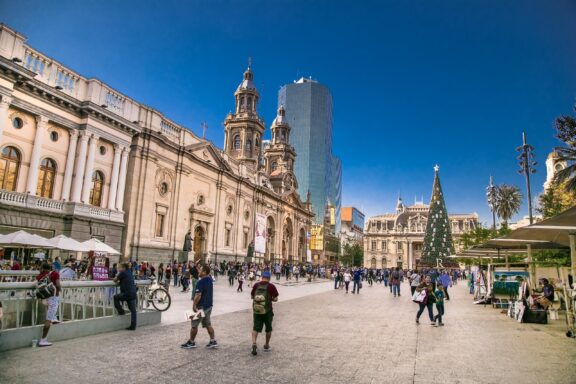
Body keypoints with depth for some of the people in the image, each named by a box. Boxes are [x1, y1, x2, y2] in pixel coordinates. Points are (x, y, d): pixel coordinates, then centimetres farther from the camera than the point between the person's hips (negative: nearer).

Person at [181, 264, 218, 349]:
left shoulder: (201, 282, -23)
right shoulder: (210, 279, 2)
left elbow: (198, 295, -25)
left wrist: (194, 305, -14)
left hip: (201, 306, -8)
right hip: (209, 305, 8)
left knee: (194, 325, 7)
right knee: (208, 324, 14)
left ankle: (191, 342, 19)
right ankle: (213, 341, 13)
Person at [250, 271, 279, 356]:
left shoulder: (256, 285, -1)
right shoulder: (271, 286, -10)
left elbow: (252, 296, 8)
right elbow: (275, 299, -9)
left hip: (256, 310, 2)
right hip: (267, 310, -2)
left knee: (256, 328, 8)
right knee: (268, 328, 17)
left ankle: (254, 343, -14)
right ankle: (267, 346, 27)